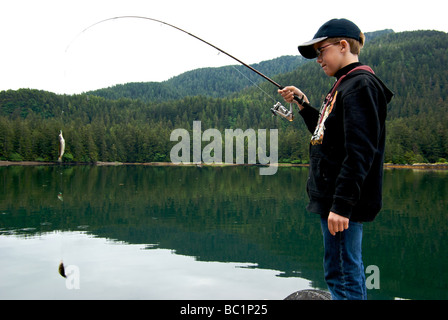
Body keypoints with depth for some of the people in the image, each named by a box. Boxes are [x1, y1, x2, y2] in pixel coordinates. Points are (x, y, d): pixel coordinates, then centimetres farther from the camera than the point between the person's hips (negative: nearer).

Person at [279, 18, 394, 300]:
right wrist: (304, 105, 18)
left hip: (345, 201, -10)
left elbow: (360, 151, -21)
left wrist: (342, 203, -25)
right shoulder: (346, 86, 18)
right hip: (330, 195, 10)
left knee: (345, 276, -3)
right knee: (338, 273, 17)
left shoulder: (360, 85, -12)